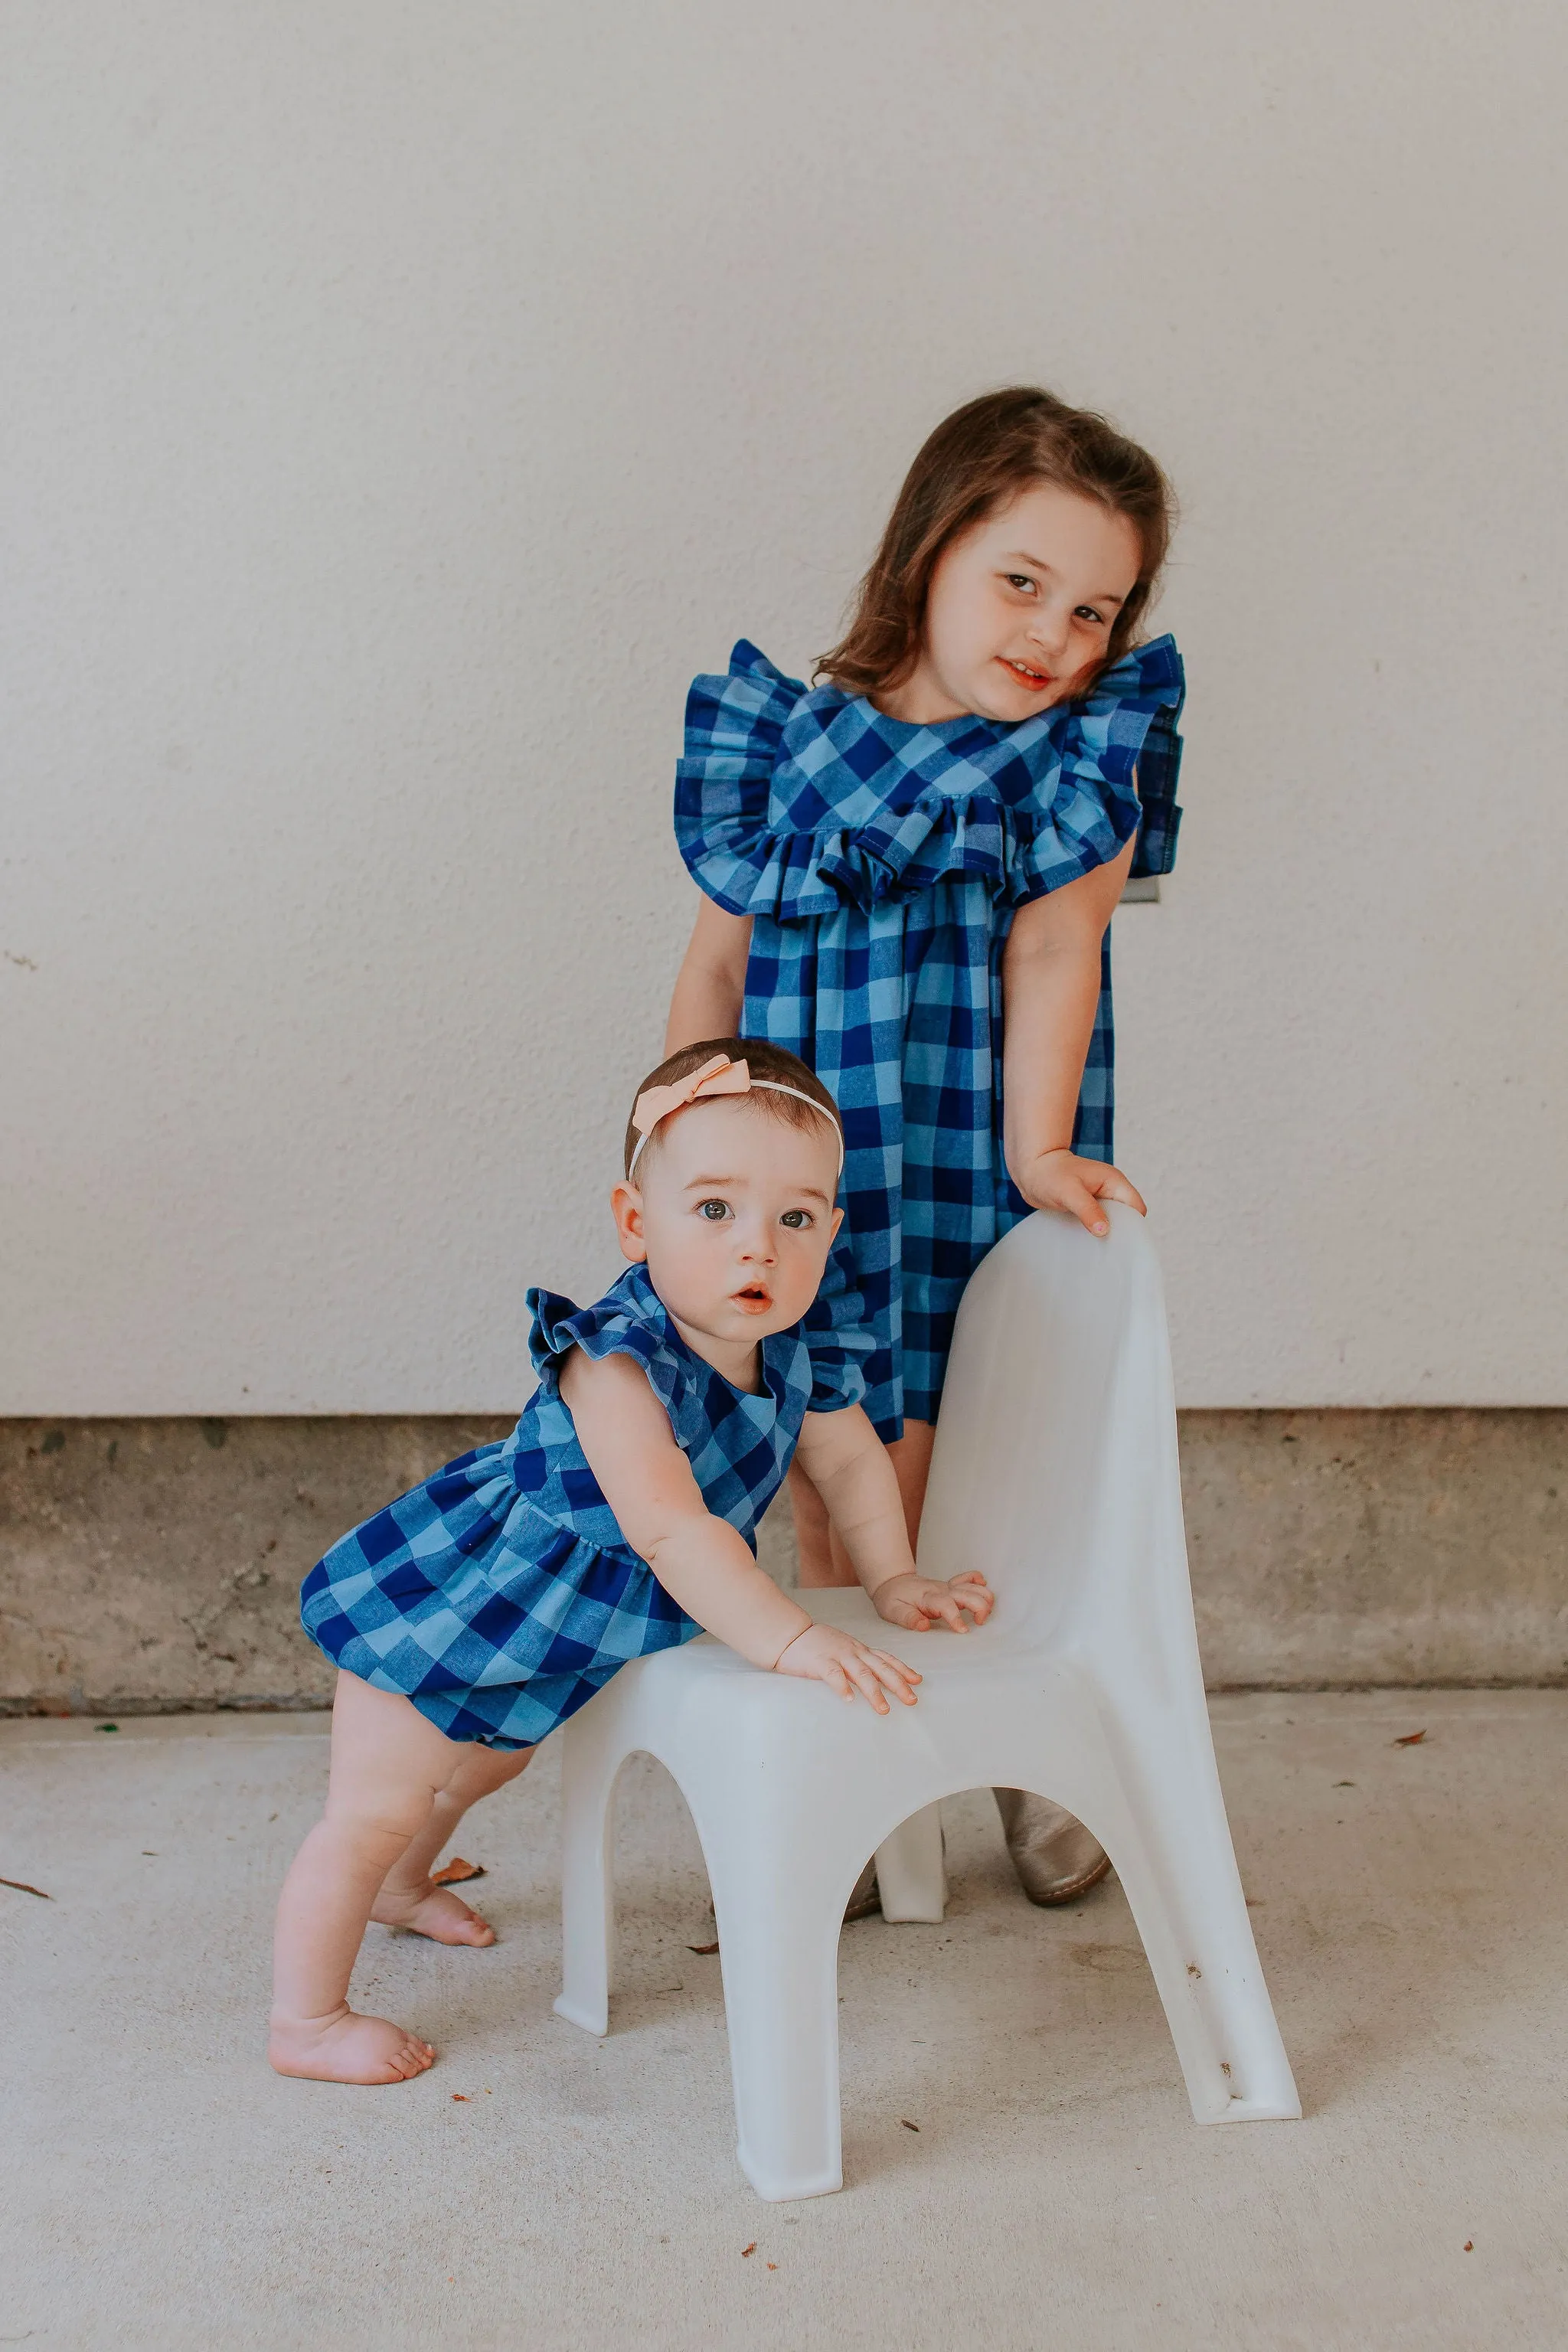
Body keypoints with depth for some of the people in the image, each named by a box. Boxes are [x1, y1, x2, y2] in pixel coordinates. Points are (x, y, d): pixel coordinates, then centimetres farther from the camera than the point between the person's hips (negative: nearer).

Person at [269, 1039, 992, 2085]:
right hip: (439, 1606, -9)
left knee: (491, 1759, 33)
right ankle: (305, 2022, 20)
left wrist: (895, 1581, 1)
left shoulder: (804, 1352, -15)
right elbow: (668, 1527, -48)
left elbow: (851, 1458, 4)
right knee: (375, 1810, -1)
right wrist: (791, 1639, -50)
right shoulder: (614, 1363, -40)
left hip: (556, 1623, 9)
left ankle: (401, 1887, 62)